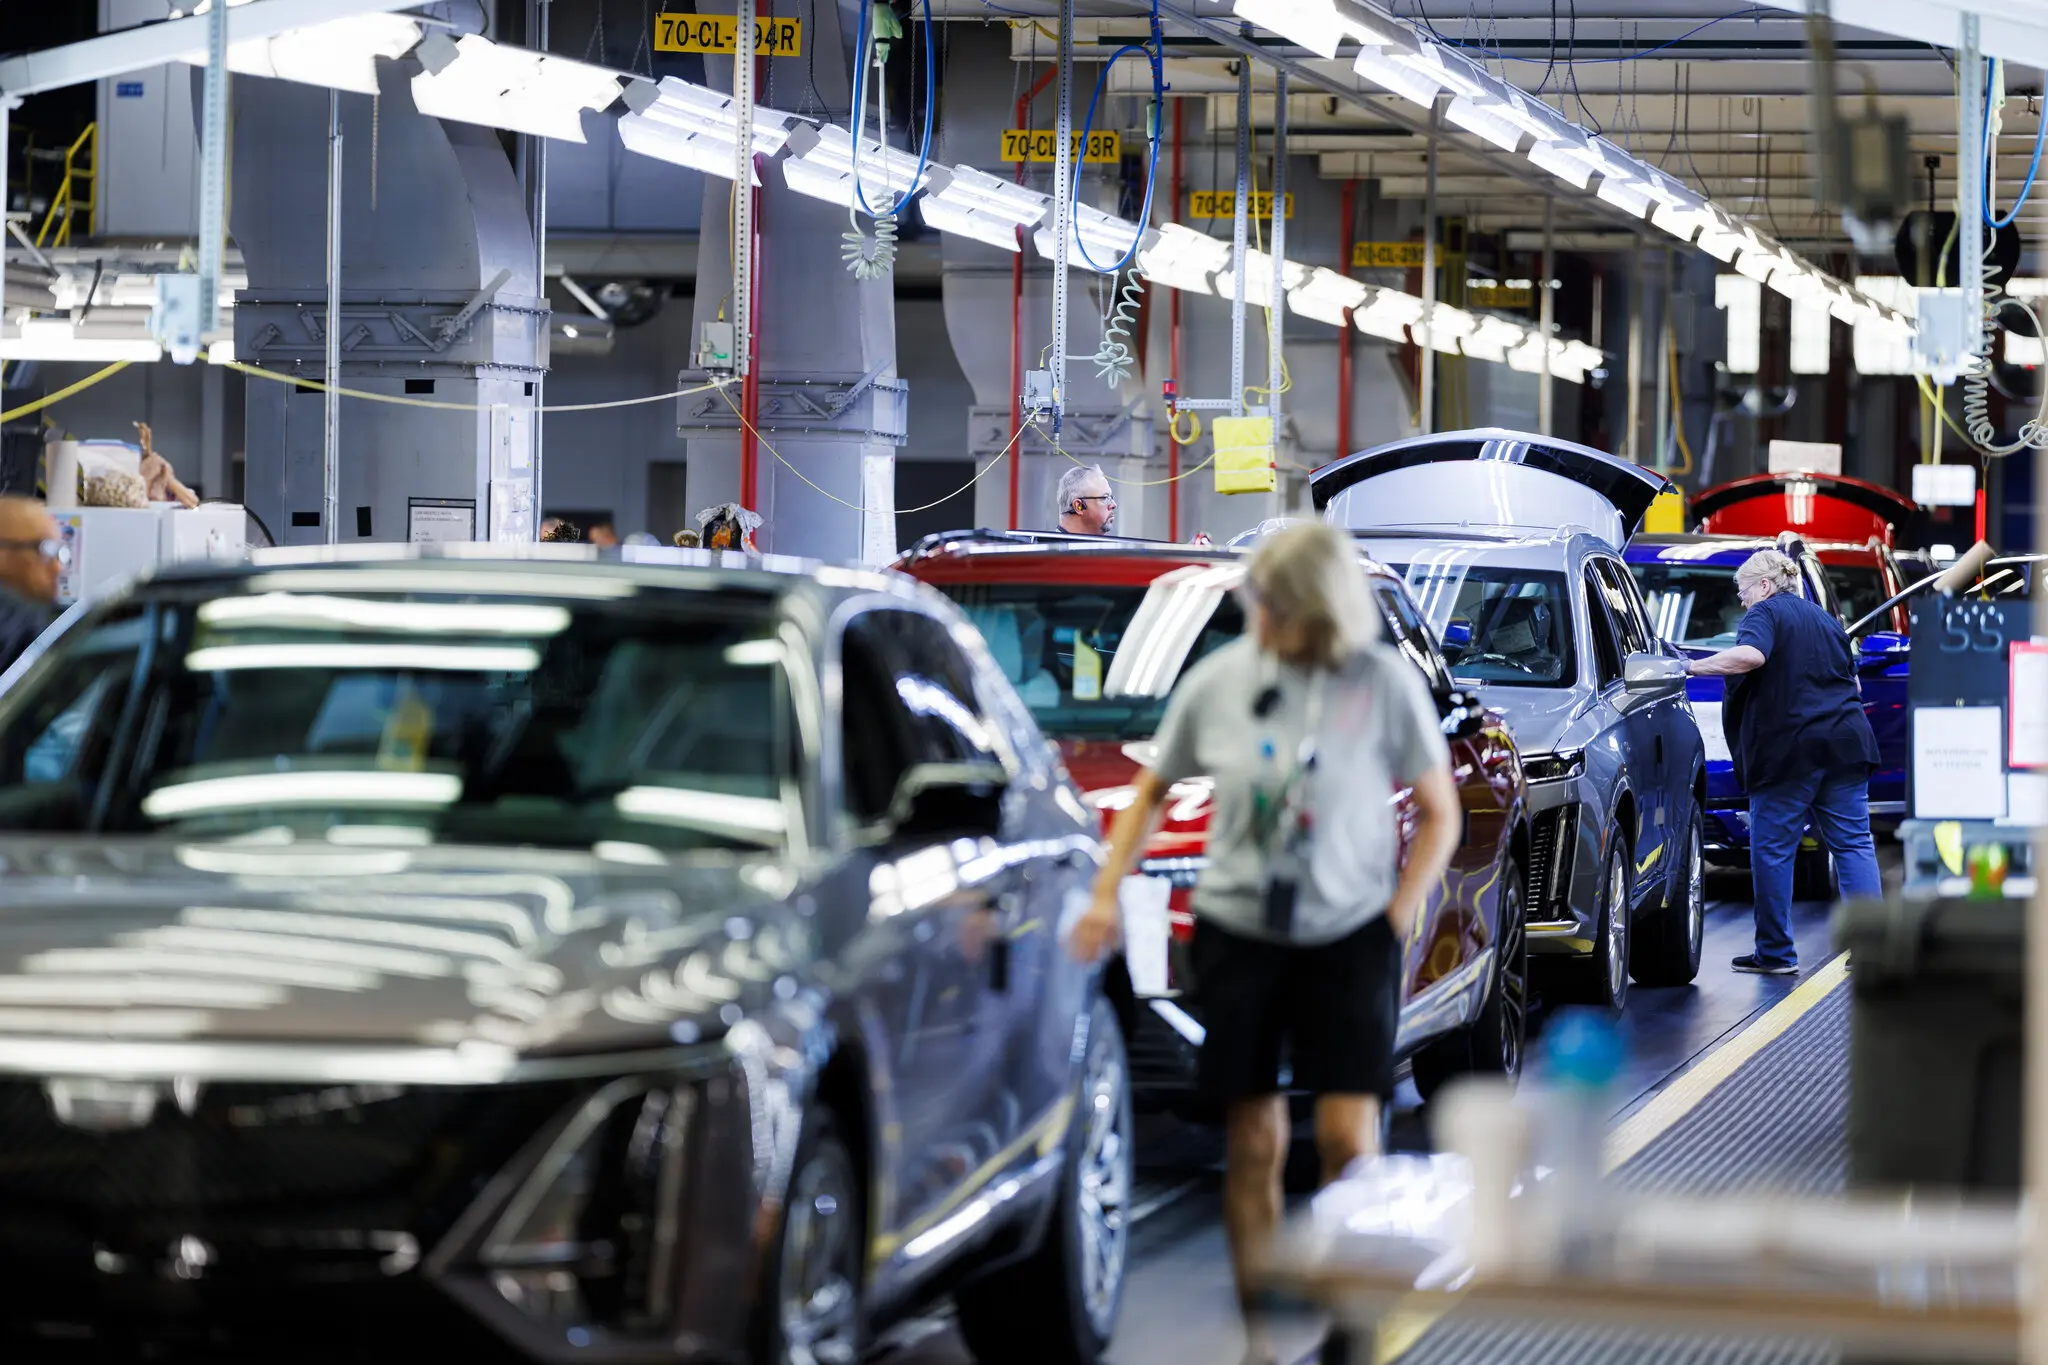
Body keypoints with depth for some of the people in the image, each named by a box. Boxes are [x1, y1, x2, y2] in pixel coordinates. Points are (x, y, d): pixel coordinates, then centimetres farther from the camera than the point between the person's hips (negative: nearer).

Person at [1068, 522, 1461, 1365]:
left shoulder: (1385, 685, -8)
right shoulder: (1219, 680, -3)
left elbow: (1439, 814, 1)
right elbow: (1152, 790, 11)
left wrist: (1397, 919, -7)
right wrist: (1107, 894, 1)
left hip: (1348, 935, -2)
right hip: (1237, 931, 2)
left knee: (1347, 1136, -10)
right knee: (1252, 1141, 5)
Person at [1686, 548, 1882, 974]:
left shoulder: (1765, 613, -2)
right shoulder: (1824, 619, 22)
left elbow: (1751, 655, -22)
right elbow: (1852, 681, 27)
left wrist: (1693, 668, -19)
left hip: (1787, 749, -7)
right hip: (1844, 744, 7)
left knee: (1773, 850, 1)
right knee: (1853, 842, 4)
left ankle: (1775, 952, 1)